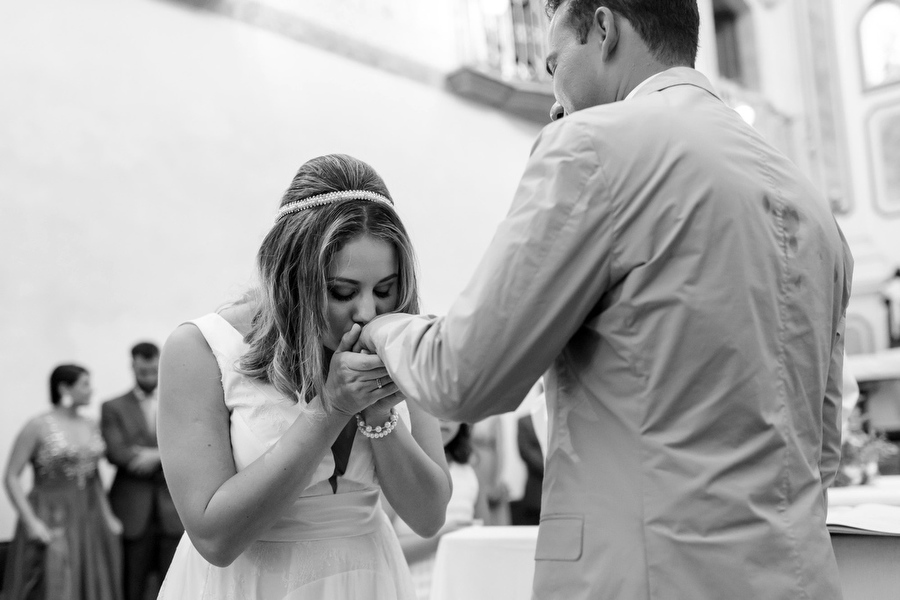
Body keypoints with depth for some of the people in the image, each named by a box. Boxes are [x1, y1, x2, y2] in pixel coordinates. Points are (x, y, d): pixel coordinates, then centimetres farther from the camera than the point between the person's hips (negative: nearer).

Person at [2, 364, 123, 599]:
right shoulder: (37, 426, -9)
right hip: (51, 523, -6)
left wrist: (107, 515, 10)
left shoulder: (90, 426, 8)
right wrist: (30, 521, -16)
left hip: (90, 522, 6)